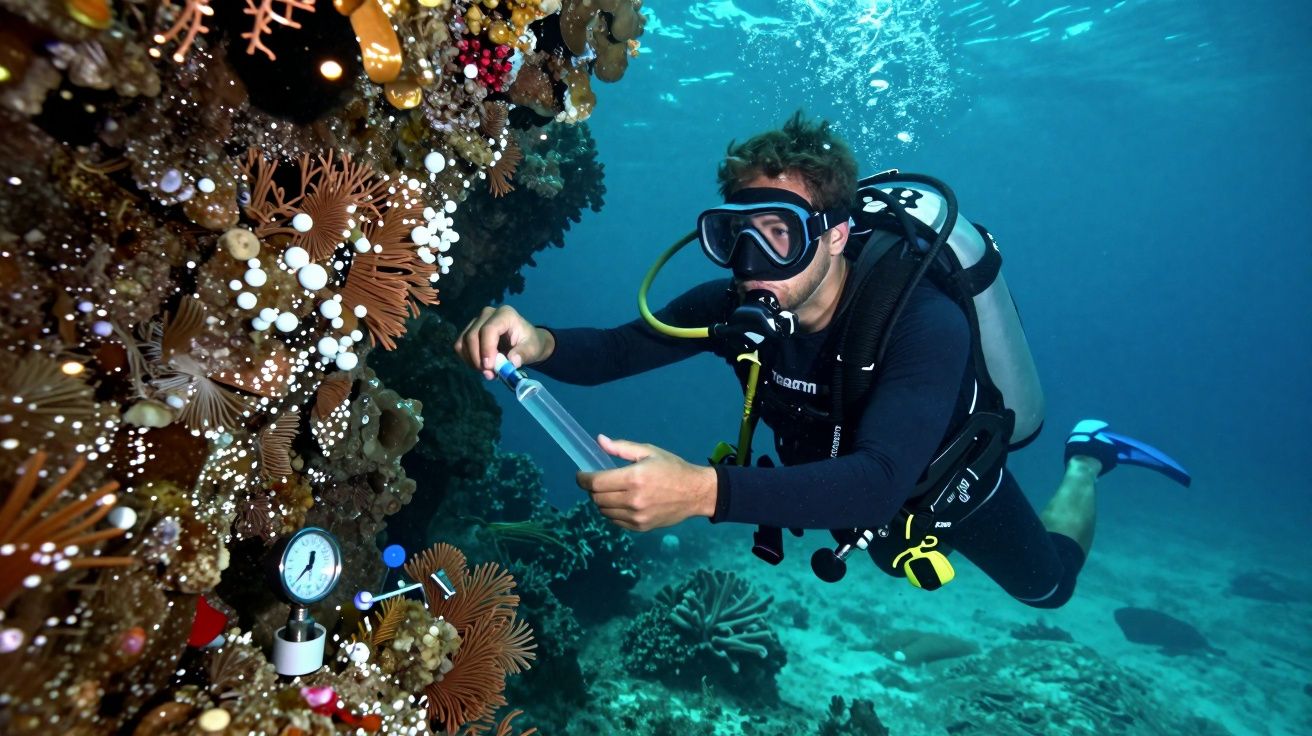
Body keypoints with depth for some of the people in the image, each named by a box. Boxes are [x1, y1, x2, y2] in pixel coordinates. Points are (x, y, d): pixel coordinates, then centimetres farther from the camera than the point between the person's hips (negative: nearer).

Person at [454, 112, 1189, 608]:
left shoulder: (924, 323, -44)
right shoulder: (735, 304, -29)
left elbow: (879, 484, -56)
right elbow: (612, 350, -31)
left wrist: (704, 490, -70)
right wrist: (540, 343, -54)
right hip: (840, 485, 4)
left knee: (1047, 584, 26)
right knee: (891, 557, 36)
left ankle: (1088, 456, 45)